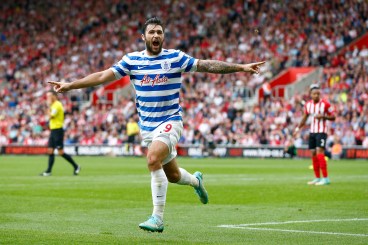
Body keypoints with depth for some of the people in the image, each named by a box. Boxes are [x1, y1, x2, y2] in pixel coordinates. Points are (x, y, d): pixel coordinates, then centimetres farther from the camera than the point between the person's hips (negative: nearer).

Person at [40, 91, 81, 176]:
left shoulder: (57, 105, -14)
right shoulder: (54, 105, 16)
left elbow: (51, 116, -20)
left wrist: (49, 105, -12)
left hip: (58, 130, -10)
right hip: (53, 130, 10)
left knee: (60, 152, -8)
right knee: (50, 151, 5)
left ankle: (76, 166, 2)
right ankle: (48, 171, 4)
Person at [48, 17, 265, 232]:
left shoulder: (176, 57, -4)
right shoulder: (131, 60, 2)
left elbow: (208, 65, -2)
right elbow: (102, 76, 1)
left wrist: (241, 67, -7)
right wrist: (70, 85, -4)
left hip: (170, 121, -4)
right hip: (147, 126, 4)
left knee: (153, 159, -29)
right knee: (173, 176, 11)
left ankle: (158, 217, -23)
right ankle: (196, 180, 49)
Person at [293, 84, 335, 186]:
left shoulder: (325, 104, -8)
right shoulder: (308, 105, 7)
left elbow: (333, 117, -3)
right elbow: (304, 119, 18)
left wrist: (323, 116, -19)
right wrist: (297, 128, 8)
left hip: (321, 131, -6)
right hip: (312, 131, 6)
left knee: (319, 152, -17)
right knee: (313, 154, 7)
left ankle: (325, 178, -16)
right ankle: (317, 178, 16)